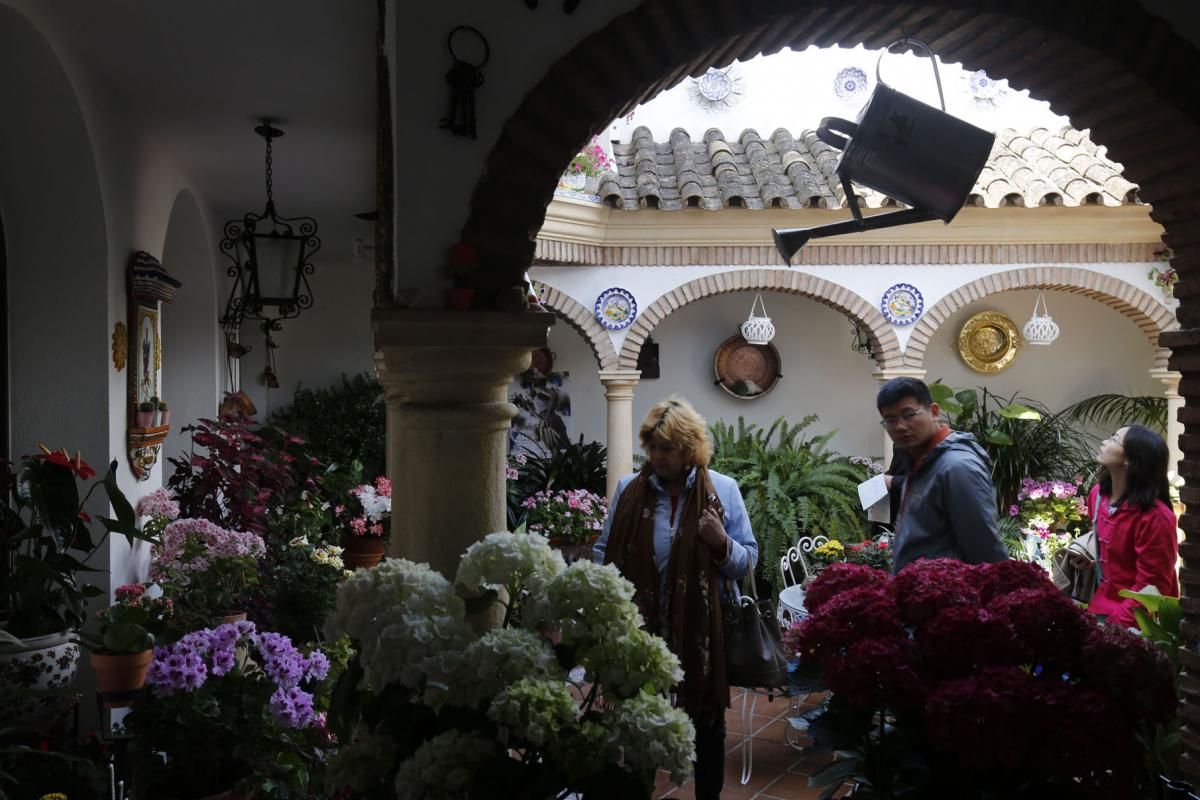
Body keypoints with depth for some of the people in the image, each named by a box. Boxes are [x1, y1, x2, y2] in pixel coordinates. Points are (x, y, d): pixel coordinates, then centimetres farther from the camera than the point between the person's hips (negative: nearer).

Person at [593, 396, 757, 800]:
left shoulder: (723, 489, -4)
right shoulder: (628, 489, -1)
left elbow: (748, 560, -2)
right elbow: (605, 552, 7)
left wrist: (722, 543, -21)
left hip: (703, 629, -1)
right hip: (642, 627, 1)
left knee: (707, 719, 14)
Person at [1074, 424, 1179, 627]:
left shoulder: (1155, 517, -23)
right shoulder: (1098, 493, 0)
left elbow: (1151, 589, -18)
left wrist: (1116, 623, -19)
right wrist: (1089, 558, 5)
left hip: (1134, 619, -7)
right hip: (1103, 603, 7)